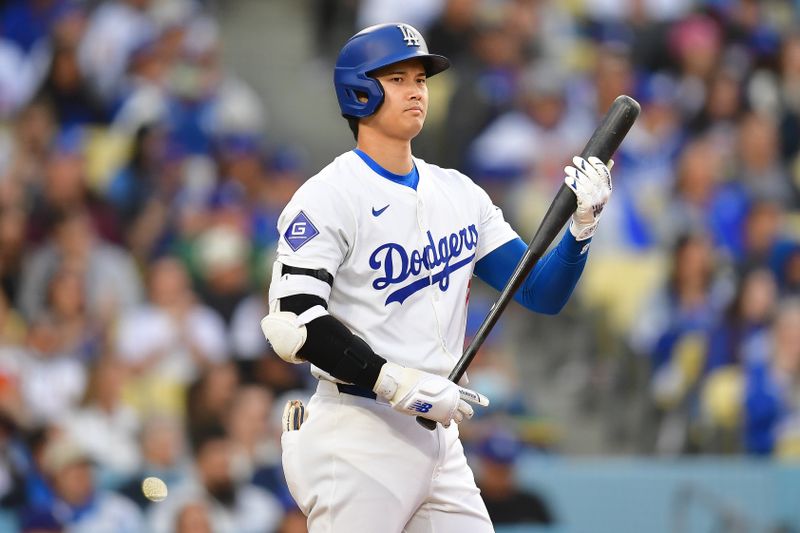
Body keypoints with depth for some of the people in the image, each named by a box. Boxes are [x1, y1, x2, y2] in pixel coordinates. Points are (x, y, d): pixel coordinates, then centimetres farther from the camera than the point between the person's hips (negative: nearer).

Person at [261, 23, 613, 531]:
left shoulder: (459, 194, 13)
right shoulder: (328, 196, -8)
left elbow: (543, 293, 10)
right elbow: (295, 322, -18)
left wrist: (582, 223, -7)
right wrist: (398, 383, -23)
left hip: (439, 441, 7)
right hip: (359, 444, -7)